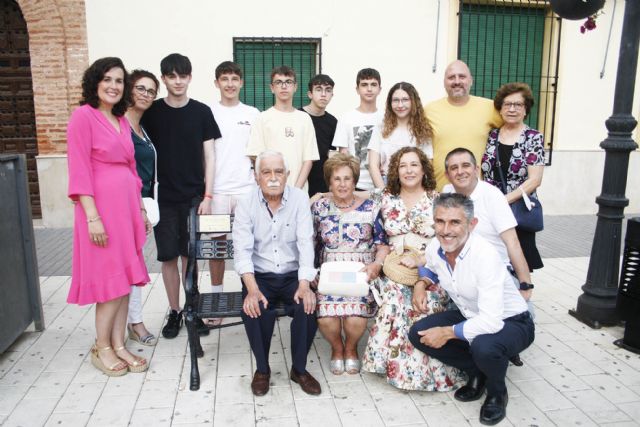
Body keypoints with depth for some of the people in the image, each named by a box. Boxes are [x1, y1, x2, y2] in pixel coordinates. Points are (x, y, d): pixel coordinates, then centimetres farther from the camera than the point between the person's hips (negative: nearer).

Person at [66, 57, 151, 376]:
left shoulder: (121, 120, 14)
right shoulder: (83, 116, -7)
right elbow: (79, 171, -13)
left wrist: (141, 209, 16)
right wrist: (92, 216, -18)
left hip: (127, 204, 7)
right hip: (101, 205, -7)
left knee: (126, 278, 9)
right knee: (112, 280, -2)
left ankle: (118, 345, 20)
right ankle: (102, 348, 16)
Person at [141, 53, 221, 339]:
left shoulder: (201, 112, 2)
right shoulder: (151, 113, 2)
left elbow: (208, 156, 2)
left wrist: (207, 196, -5)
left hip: (194, 197, 0)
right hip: (164, 198, 0)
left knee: (191, 255, 6)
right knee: (168, 257, 5)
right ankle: (174, 312, 19)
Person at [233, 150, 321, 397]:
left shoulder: (299, 199, -3)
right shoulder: (246, 205, -4)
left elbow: (306, 242, -12)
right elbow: (243, 249, -13)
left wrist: (304, 285, -25)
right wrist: (252, 290, -28)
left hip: (293, 275, 1)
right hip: (259, 276, 0)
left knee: (309, 306, -26)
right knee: (255, 309, -29)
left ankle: (299, 369, 0)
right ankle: (262, 369, -1)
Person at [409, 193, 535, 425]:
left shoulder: (485, 255, -31)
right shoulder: (435, 247, -11)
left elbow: (491, 321, -35)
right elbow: (431, 268, 17)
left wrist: (448, 333, -26)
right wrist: (422, 283, -5)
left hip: (510, 322, -6)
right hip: (470, 317, 7)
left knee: (483, 346, -37)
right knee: (418, 334, -9)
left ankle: (497, 393, 0)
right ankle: (476, 372, 11)